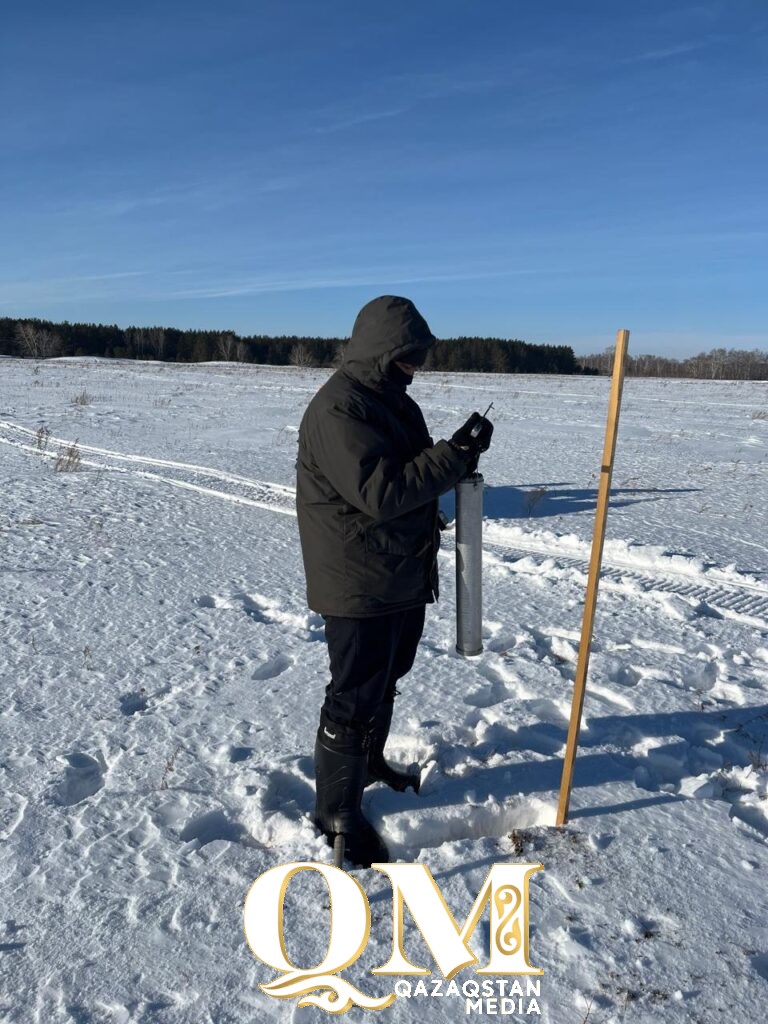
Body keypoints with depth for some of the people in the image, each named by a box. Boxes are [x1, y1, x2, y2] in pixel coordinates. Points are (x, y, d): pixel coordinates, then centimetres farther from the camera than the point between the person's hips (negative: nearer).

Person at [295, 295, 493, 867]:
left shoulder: (392, 399, 11)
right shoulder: (338, 408, -21)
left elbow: (414, 474, 21)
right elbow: (380, 491, -30)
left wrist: (458, 456, 1)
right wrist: (457, 454, -27)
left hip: (405, 579, 10)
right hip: (359, 588, -10)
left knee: (387, 680, 24)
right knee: (355, 697, 2)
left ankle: (369, 764, 46)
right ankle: (338, 811, 20)